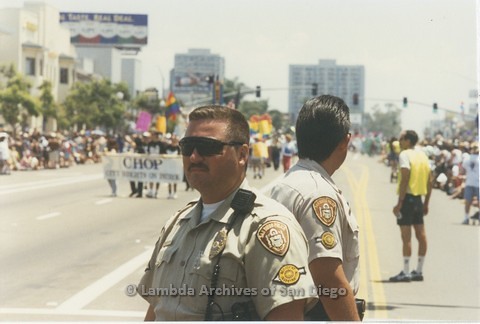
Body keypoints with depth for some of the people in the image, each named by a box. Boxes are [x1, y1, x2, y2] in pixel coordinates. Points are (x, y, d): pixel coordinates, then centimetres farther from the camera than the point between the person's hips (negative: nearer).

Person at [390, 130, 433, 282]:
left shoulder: (405, 155, -11)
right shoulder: (422, 154, 13)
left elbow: (405, 179, -19)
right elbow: (429, 181, 13)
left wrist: (399, 202, -19)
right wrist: (426, 203, 18)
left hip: (407, 197, -8)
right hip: (419, 198, 8)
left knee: (406, 236, -6)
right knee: (421, 235, 9)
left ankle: (406, 273, -5)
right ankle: (419, 271, 15)